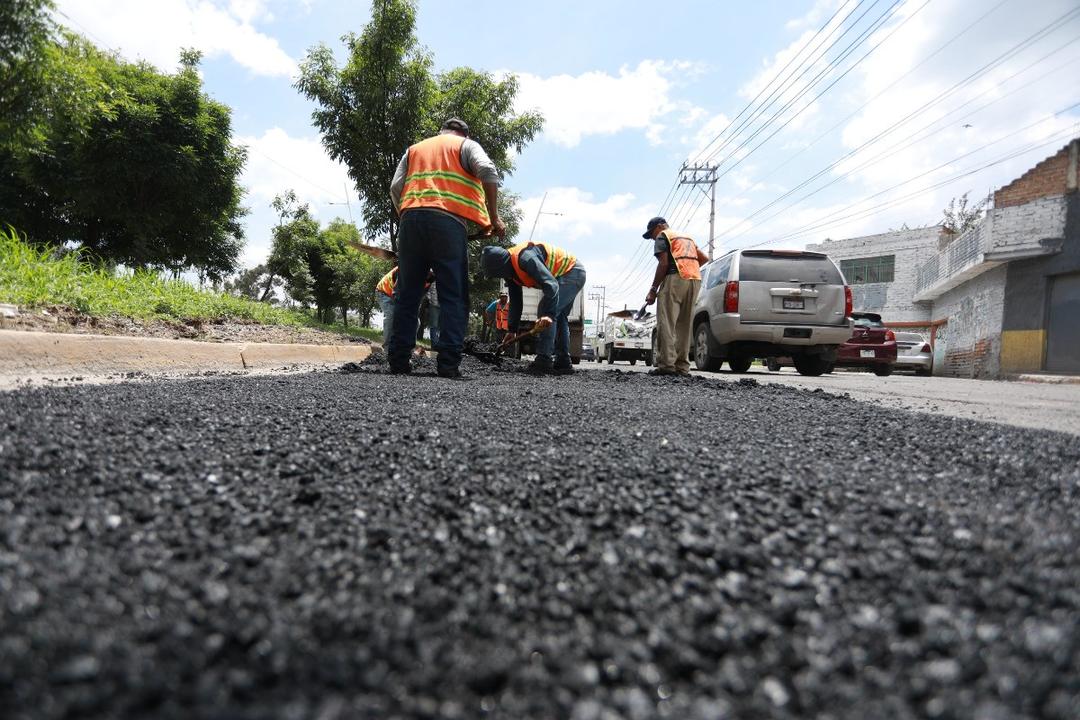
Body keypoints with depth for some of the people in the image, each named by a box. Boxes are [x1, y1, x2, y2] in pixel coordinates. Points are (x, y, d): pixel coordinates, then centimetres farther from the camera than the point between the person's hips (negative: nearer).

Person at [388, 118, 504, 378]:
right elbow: (488, 171, -2)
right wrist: (494, 218, 0)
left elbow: (395, 188, 14)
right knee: (453, 296, -2)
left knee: (407, 295, 8)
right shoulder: (466, 145, 18)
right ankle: (448, 362, -10)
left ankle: (398, 359, 4)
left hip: (410, 219, 4)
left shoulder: (414, 149, 29)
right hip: (448, 221, -3)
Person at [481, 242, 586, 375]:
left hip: (572, 272, -11)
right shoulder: (511, 271, 3)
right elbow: (515, 302, 12)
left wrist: (549, 314, -47)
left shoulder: (525, 258, -30)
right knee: (559, 317, 12)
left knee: (545, 310, -20)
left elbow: (551, 284, -38)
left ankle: (544, 360, -22)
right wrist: (512, 329, 9)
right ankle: (563, 363, 16)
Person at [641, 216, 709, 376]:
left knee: (666, 324, -8)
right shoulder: (686, 237, 31)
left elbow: (664, 263, -6)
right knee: (685, 325, 8)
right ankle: (682, 367, 6)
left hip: (675, 279, -7)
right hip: (696, 279, 7)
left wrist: (653, 289, -6)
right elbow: (704, 258, 25)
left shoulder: (663, 236, 8)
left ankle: (666, 364, -15)